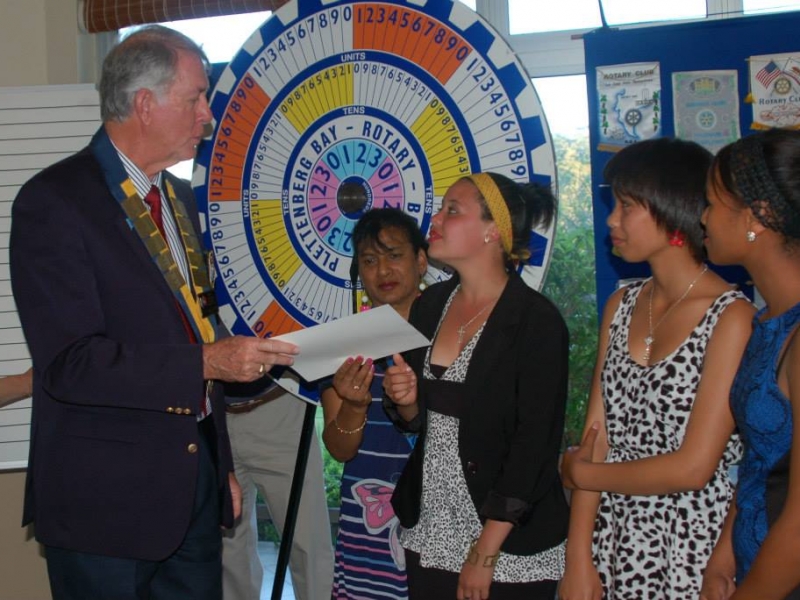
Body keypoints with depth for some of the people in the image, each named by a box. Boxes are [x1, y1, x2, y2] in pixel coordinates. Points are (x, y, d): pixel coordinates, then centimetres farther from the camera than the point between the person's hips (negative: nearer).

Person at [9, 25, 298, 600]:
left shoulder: (179, 197, 13)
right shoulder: (54, 201, -13)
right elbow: (68, 362, -21)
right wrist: (208, 362, -25)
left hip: (196, 479, 7)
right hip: (108, 497, -7)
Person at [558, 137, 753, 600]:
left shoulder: (732, 318, -15)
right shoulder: (622, 305, 5)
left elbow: (693, 468, -19)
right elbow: (597, 435, 0)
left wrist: (580, 473, -7)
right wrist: (578, 560, -6)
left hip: (690, 549, -5)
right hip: (614, 541, 5)